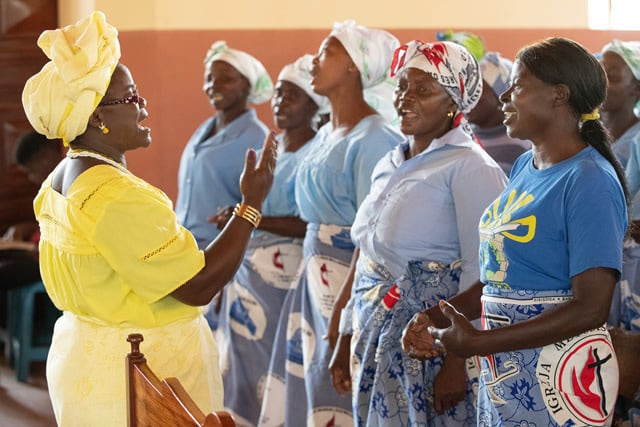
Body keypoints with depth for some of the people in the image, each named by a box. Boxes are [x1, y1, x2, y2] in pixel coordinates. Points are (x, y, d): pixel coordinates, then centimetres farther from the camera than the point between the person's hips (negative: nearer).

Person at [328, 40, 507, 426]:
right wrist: (346, 341, 18)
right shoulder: (389, 167, 13)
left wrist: (458, 362, -20)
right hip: (375, 343, 7)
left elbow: (479, 272, -16)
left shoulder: (468, 167, -12)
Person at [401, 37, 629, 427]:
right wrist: (439, 318, 0)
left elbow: (591, 307, -21)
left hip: (554, 375, -7)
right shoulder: (525, 167, 9)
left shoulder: (590, 182, -15)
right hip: (502, 371, 7)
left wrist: (477, 343, -21)